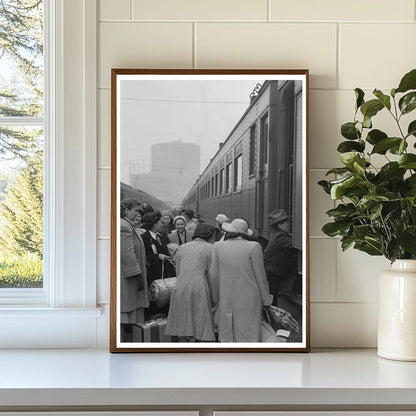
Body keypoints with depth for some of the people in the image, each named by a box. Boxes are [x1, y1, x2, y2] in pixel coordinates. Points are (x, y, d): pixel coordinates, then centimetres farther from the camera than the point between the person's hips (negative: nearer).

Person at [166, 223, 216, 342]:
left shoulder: (182, 248, 17)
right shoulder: (210, 248, 4)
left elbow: (178, 272, 15)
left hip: (181, 289, 4)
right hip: (199, 290, -4)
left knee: (183, 328, 8)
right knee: (203, 329, 2)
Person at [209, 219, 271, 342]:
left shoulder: (218, 247, -3)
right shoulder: (253, 247, -11)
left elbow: (214, 275, 1)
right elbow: (260, 276, -7)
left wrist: (215, 298, 13)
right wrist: (266, 300, 3)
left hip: (227, 299, 3)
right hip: (249, 300, -2)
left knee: (227, 335, 12)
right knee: (248, 336, 3)